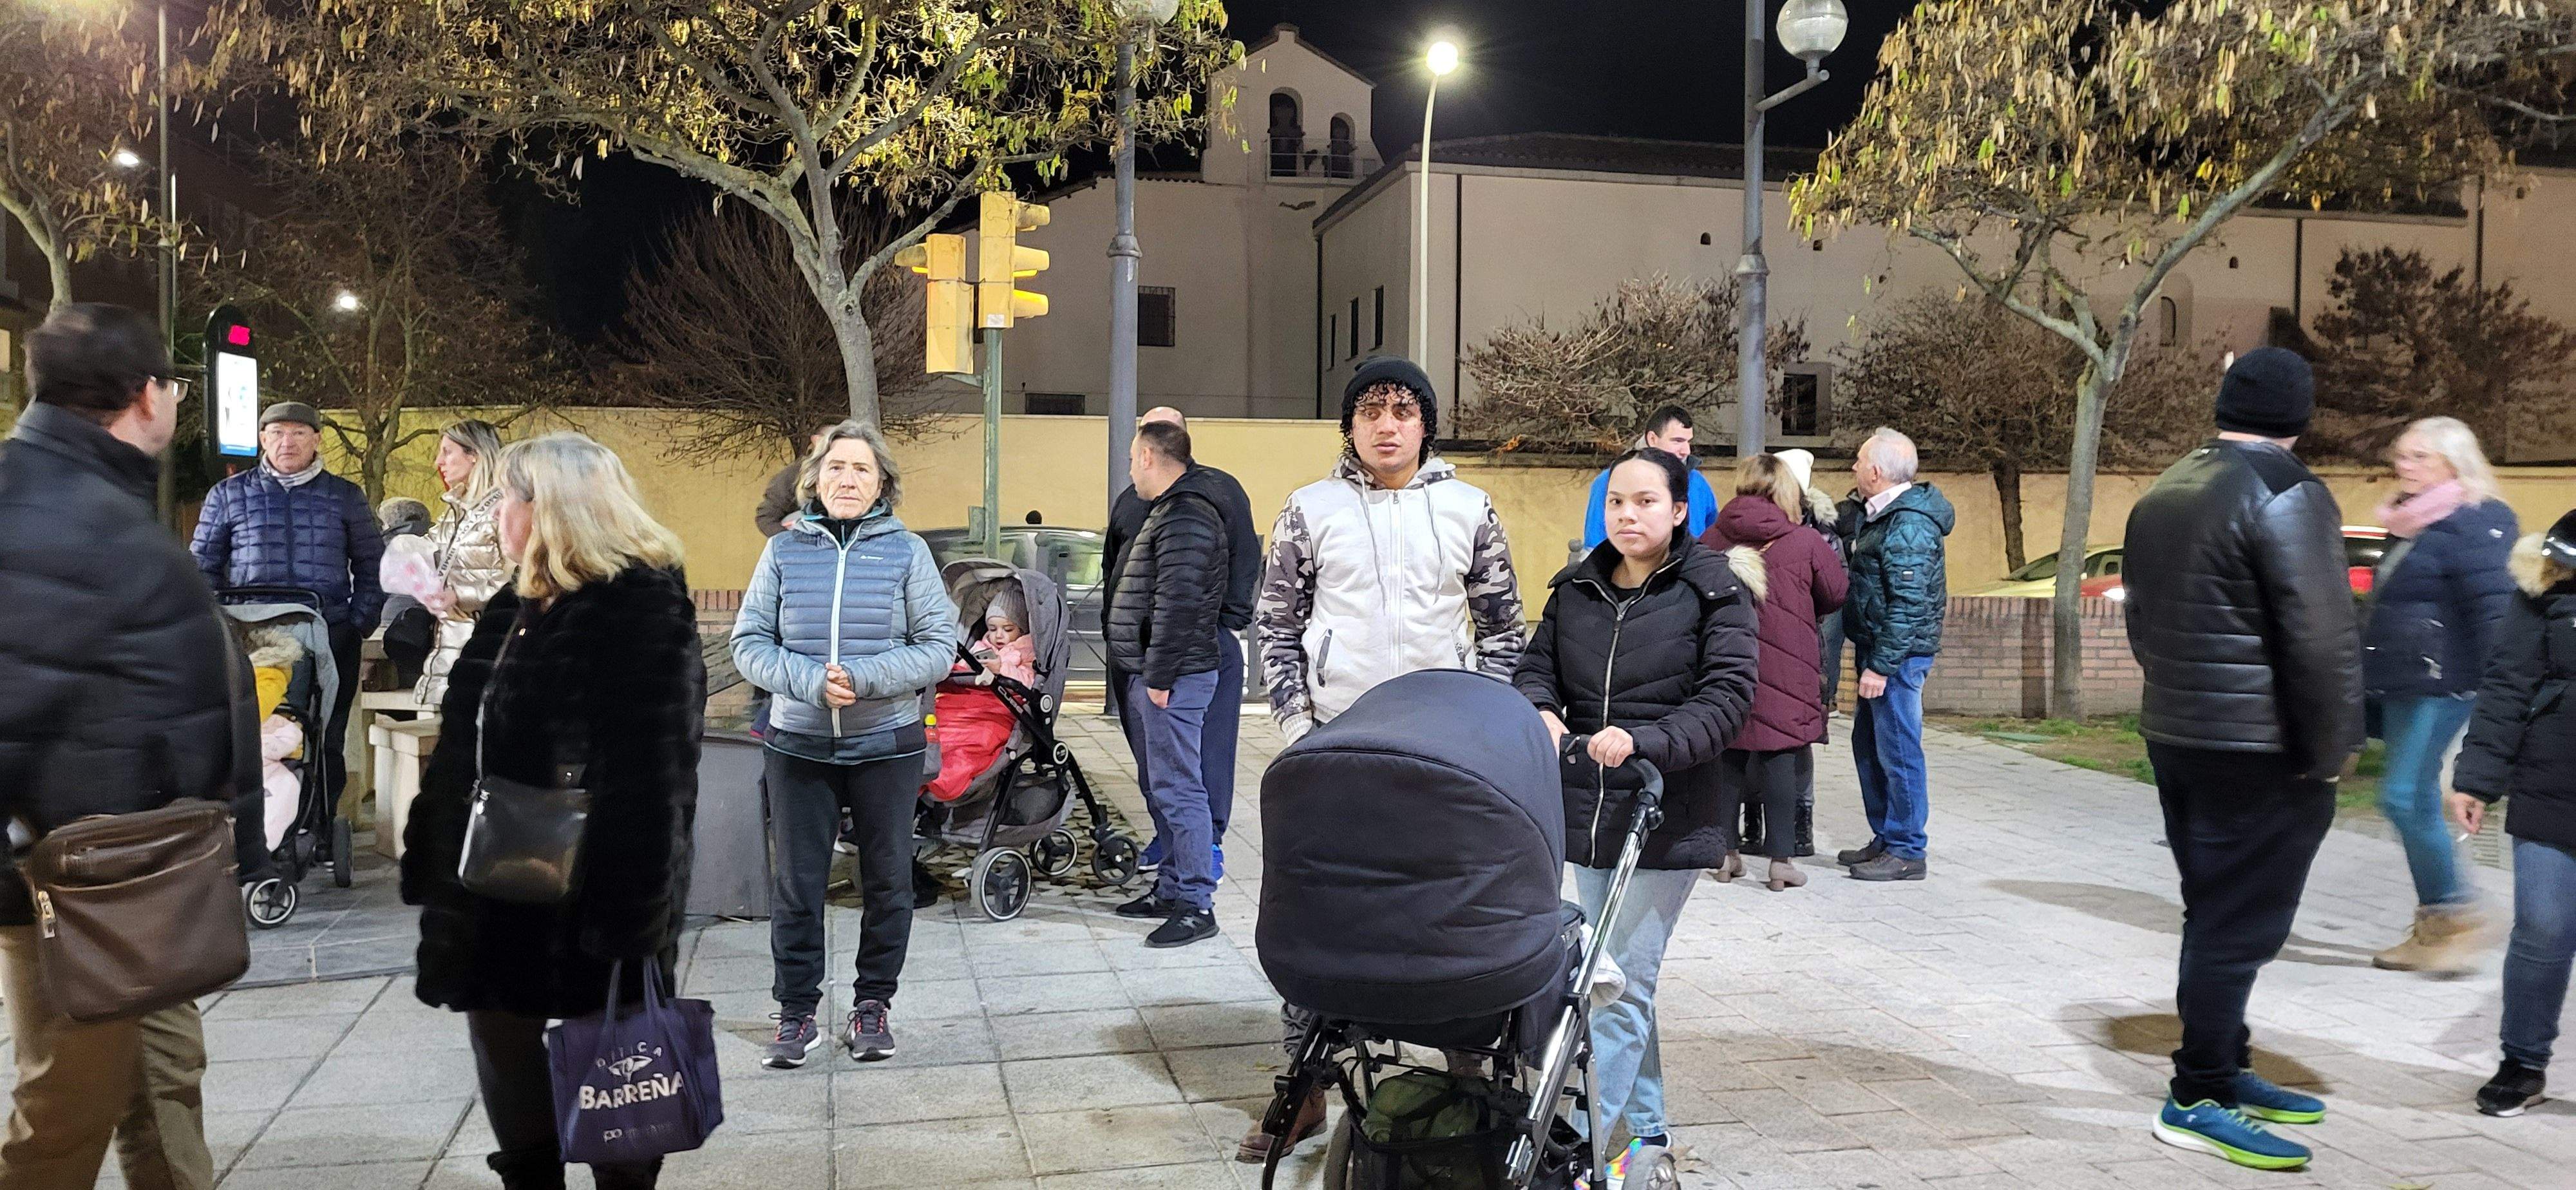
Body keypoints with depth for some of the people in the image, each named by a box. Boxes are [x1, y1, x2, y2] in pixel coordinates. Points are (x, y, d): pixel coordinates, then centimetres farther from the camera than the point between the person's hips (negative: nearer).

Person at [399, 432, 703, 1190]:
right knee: (501, 1042, 17)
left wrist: (627, 909, -25)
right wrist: (433, 860, 11)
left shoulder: (639, 610, -16)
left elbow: (647, 770, -22)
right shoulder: (519, 608, 12)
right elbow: (469, 749, 16)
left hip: (588, 894, -9)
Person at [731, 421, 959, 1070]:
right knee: (796, 882, 6)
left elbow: (938, 647, -5)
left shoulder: (907, 551, -3)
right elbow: (749, 642, 0)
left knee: (887, 880, 10)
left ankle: (874, 1004, 27)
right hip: (799, 745, 1)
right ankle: (797, 1012, 20)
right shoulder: (785, 550, 0)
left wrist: (864, 678, -18)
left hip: (887, 745, 0)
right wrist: (809, 681, -17)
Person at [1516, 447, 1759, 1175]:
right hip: (1587, 813, 6)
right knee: (1619, 975, 16)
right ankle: (1646, 1126, 30)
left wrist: (1641, 743, -26)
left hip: (1669, 818, -6)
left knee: (1623, 982, -8)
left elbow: (1727, 698, -13)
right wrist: (1541, 712, -16)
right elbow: (1536, 669, 7)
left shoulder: (1715, 590, -6)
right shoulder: (1577, 590, 9)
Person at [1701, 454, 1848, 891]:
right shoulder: (1807, 541, -6)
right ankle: (1781, 859, 4)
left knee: (1728, 753, 11)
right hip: (1784, 663, -3)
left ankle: (1726, 852, 16)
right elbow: (1836, 596, 3)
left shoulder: (1714, 536, 0)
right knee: (1780, 755, 2)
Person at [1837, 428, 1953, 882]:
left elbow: (1908, 605, -23)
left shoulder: (1909, 525, -19)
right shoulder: (1881, 514, 13)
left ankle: (1907, 852, 3)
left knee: (1897, 750, -4)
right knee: (1868, 745, 17)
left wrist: (1881, 665, -24)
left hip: (1898, 655, -11)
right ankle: (1885, 839, 27)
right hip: (1877, 648, 11)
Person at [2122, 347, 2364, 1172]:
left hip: (2174, 734, 8)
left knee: (2214, 916, 17)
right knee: (2240, 926, -1)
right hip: (2261, 751, -8)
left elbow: (2141, 618, 18)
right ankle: (2198, 1101, 4)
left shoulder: (2163, 493, 11)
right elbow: (2321, 640, -20)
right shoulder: (2285, 494, -15)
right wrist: (2329, 751, -11)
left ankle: (2226, 1072, 27)